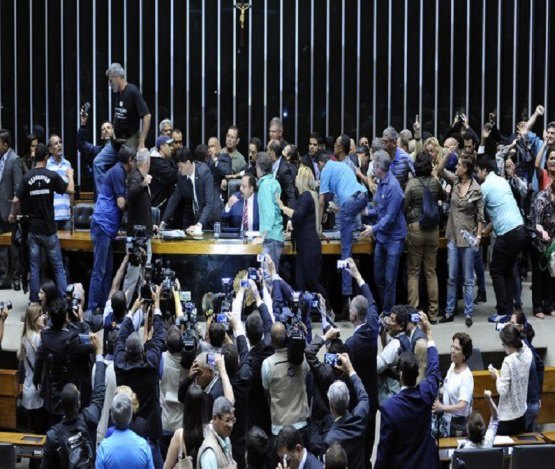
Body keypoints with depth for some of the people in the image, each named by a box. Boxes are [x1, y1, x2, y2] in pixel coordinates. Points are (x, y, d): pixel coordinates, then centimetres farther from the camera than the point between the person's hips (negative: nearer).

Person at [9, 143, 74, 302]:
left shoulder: (27, 177, -4)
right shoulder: (52, 176, -9)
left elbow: (16, 200, -5)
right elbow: (70, 190, -1)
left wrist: (13, 214, 15)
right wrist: (70, 175, 18)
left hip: (32, 229, 2)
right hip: (48, 229, -2)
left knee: (34, 268, 7)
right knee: (58, 267, 5)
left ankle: (34, 302, 9)